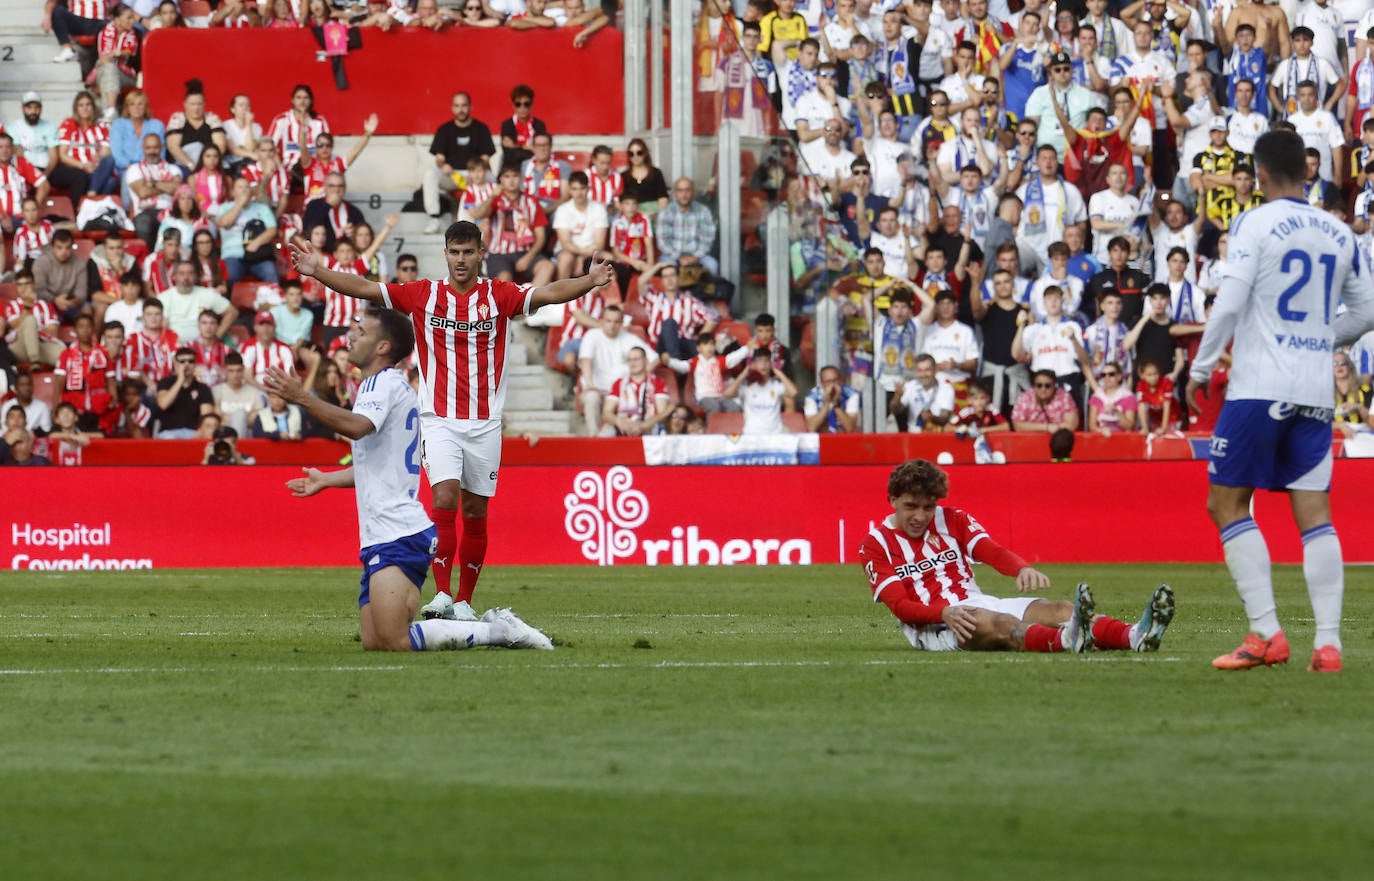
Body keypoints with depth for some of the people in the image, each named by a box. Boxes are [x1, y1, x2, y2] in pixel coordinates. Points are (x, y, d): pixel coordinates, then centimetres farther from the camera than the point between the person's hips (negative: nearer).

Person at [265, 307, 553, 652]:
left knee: (394, 643, -19)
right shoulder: (391, 385, 23)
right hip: (385, 535, 10)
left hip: (397, 537, -10)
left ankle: (498, 630, -9)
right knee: (374, 645, 3)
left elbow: (357, 426, -31)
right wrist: (327, 480, 44)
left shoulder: (384, 383, -8)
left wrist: (303, 399, -36)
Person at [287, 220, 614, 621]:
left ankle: (464, 601, 15)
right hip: (440, 420, -1)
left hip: (485, 423, 1)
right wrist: (318, 271, -11)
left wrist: (588, 282, -30)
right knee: (445, 497, -18)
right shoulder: (423, 295, 2)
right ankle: (442, 595, -19)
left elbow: (549, 293, -13)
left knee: (475, 512, 5)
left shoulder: (499, 295, 1)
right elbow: (364, 288, 0)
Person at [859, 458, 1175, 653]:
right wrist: (945, 613, -28)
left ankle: (1134, 636, -46)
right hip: (930, 625, -5)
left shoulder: (953, 520, 14)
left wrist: (1023, 569, -27)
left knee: (1058, 609, -20)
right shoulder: (876, 544, 3)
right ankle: (1066, 640, -70)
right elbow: (900, 605, -9)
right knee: (993, 623, -39)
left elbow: (993, 551, -4)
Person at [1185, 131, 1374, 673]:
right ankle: (1328, 643, -6)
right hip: (1316, 393, 5)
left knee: (1227, 504, 4)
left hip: (1260, 386, -5)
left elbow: (1230, 303, -12)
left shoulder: (1255, 224, -6)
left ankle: (1266, 634, -7)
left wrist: (1200, 368, -2)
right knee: (1314, 515, 4)